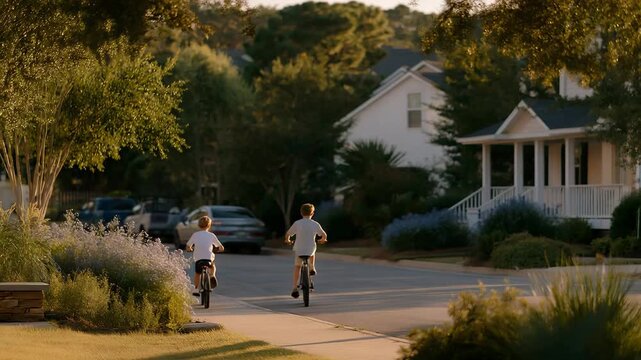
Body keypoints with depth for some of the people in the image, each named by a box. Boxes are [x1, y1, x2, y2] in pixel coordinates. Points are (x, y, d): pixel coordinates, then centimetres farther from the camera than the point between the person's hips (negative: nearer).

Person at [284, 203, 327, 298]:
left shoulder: (297, 223, -8)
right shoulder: (315, 224, -4)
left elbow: (288, 234, -2)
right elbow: (324, 235, 5)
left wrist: (287, 240, 21)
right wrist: (322, 240, 29)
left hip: (298, 250, -1)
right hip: (310, 250, 1)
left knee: (297, 266, 19)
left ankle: (295, 288, 10)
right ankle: (312, 268, 42)